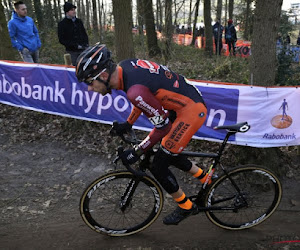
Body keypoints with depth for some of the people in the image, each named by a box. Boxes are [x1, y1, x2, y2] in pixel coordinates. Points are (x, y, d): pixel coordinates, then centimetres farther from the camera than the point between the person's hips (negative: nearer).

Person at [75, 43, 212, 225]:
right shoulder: (126, 65, -2)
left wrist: (136, 152, -11)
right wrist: (128, 124, 22)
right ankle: (206, 179, 39)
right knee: (169, 152, 23)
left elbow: (163, 126, -23)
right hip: (187, 100, 10)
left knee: (159, 166, 0)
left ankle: (186, 207, 21)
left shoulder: (134, 91, -30)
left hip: (192, 110, -10)